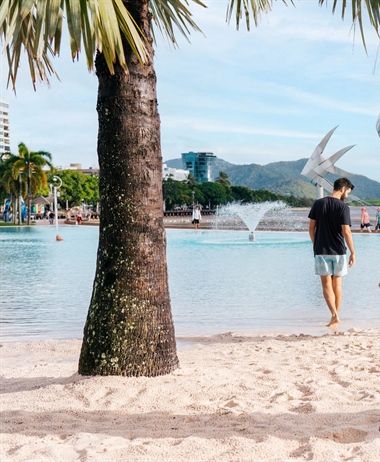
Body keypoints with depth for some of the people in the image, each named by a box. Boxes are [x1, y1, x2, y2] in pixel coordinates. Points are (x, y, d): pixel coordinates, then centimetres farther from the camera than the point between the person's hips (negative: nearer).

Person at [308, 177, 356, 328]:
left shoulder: (318, 204, 0)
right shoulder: (343, 207, -10)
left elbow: (311, 228, 2)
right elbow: (346, 232, -14)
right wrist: (352, 252, -7)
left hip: (321, 251, 1)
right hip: (339, 251, -1)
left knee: (326, 284, 2)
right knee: (337, 284, 13)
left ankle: (334, 315, -12)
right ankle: (336, 314, 20)